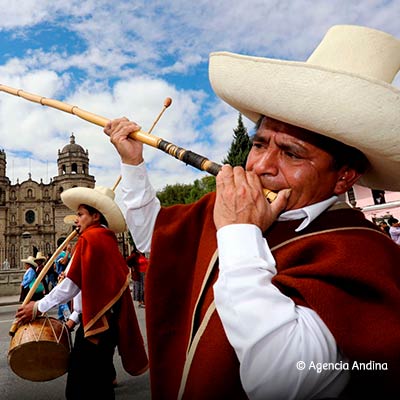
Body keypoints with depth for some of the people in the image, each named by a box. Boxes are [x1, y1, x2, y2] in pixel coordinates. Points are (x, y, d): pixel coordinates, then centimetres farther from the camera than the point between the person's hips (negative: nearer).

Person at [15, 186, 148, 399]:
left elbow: (72, 284, -15)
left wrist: (39, 307, -5)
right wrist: (75, 316, 19)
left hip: (97, 322, -9)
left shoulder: (89, 238, -12)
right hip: (110, 321, 9)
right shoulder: (108, 240, 14)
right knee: (99, 380, 19)